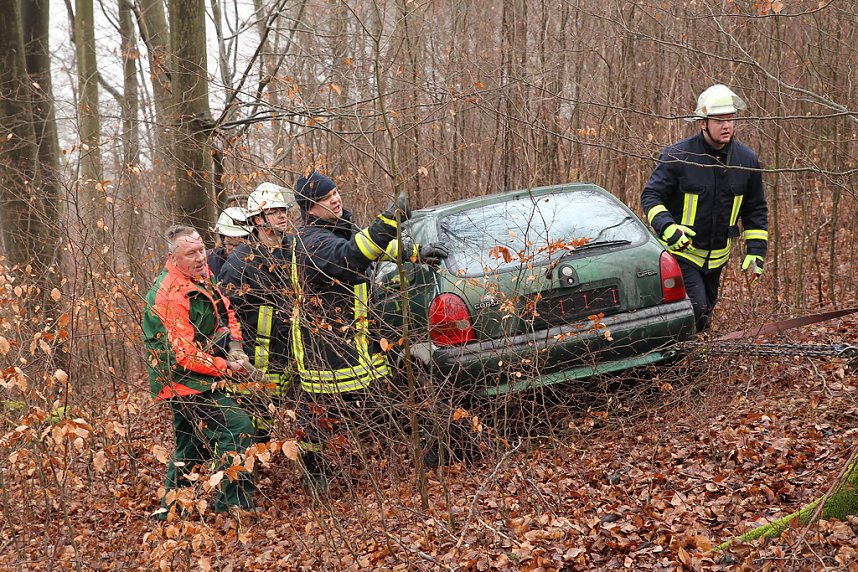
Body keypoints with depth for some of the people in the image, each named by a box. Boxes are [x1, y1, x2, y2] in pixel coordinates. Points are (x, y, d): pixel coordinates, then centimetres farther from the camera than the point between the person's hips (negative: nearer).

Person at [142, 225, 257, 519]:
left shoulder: (201, 276, 3)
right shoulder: (173, 296, -25)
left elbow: (226, 311, 17)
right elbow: (185, 354, -27)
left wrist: (234, 345, -1)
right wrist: (227, 368, -17)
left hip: (192, 380, 10)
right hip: (184, 379, -10)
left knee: (193, 444, 20)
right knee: (238, 426, -18)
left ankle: (169, 509, 32)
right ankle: (233, 505, -16)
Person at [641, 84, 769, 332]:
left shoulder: (746, 159, 0)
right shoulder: (677, 156, -15)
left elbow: (756, 210, 10)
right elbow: (651, 196, -14)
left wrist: (756, 252, 3)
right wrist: (668, 228, -32)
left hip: (717, 257, 6)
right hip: (680, 251, -6)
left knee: (703, 316, 16)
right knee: (695, 311, -21)